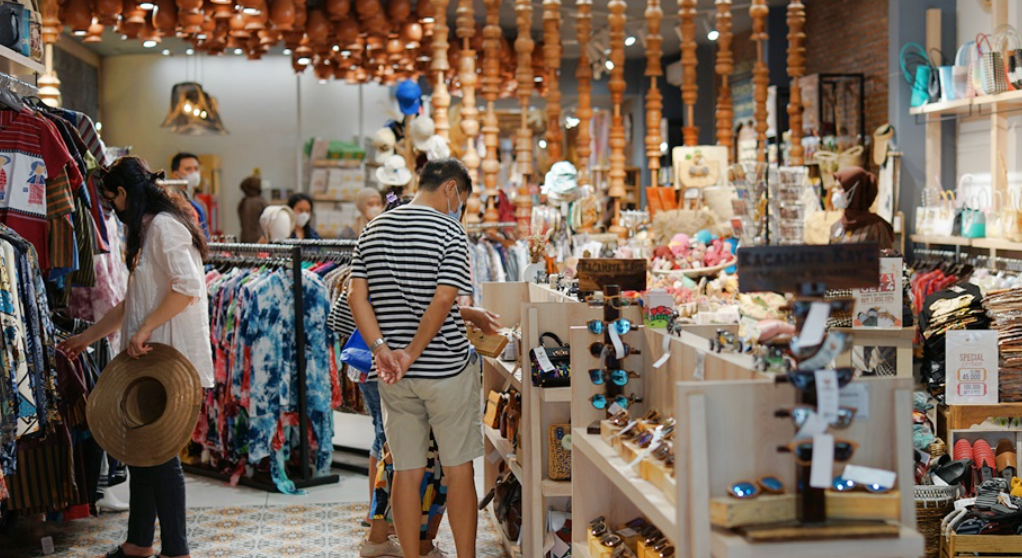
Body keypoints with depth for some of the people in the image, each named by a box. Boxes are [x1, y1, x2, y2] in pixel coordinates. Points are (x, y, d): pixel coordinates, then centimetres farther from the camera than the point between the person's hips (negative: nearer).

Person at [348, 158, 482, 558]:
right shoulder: (450, 232, -10)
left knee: (407, 471, 9)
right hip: (446, 369, -5)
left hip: (394, 377, 5)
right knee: (459, 469, 6)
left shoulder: (373, 229, 8)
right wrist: (411, 354, -12)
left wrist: (381, 349, -8)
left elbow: (357, 296, 0)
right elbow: (443, 301, -18)